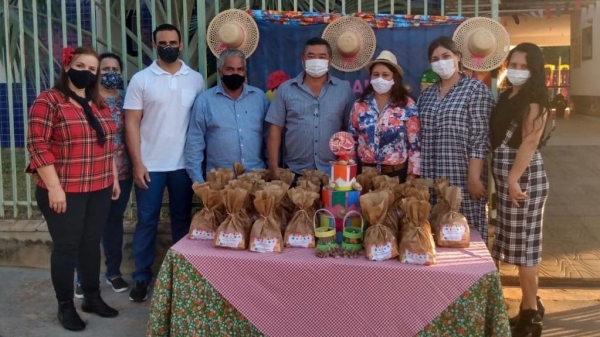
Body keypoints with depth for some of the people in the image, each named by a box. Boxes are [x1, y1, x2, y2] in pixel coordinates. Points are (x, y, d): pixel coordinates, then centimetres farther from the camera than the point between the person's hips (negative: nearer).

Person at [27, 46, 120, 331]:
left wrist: (114, 178, 15)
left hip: (99, 190, 6)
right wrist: (54, 187, -19)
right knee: (66, 246, 3)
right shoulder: (48, 100, -9)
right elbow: (37, 144, -15)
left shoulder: (99, 104, 12)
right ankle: (65, 306, 18)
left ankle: (93, 297, 28)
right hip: (65, 192, -6)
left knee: (92, 243, 14)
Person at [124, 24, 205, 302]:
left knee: (182, 219, 12)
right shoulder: (141, 79, -1)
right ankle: (141, 277, 17)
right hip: (150, 164, -1)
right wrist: (137, 163, -10)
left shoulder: (196, 79, 4)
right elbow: (132, 123, -3)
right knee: (147, 221, 6)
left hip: (184, 164, 2)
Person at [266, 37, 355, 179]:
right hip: (294, 171, 0)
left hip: (333, 171, 1)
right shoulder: (285, 89, 3)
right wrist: (274, 167, -5)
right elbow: (275, 128, 1)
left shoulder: (344, 90, 4)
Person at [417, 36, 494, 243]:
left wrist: (474, 177, -16)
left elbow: (479, 139, -10)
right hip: (430, 180, 5)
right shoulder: (426, 94, 14)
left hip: (462, 179, -5)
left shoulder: (476, 90, -4)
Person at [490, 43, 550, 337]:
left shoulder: (534, 99, -11)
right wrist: (504, 178, 8)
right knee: (519, 240, 14)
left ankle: (530, 313, 8)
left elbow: (530, 141, -20)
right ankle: (531, 303, 26)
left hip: (523, 174, -8)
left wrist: (514, 179, -26)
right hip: (505, 174, 8)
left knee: (523, 241, -2)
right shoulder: (506, 96, 14)